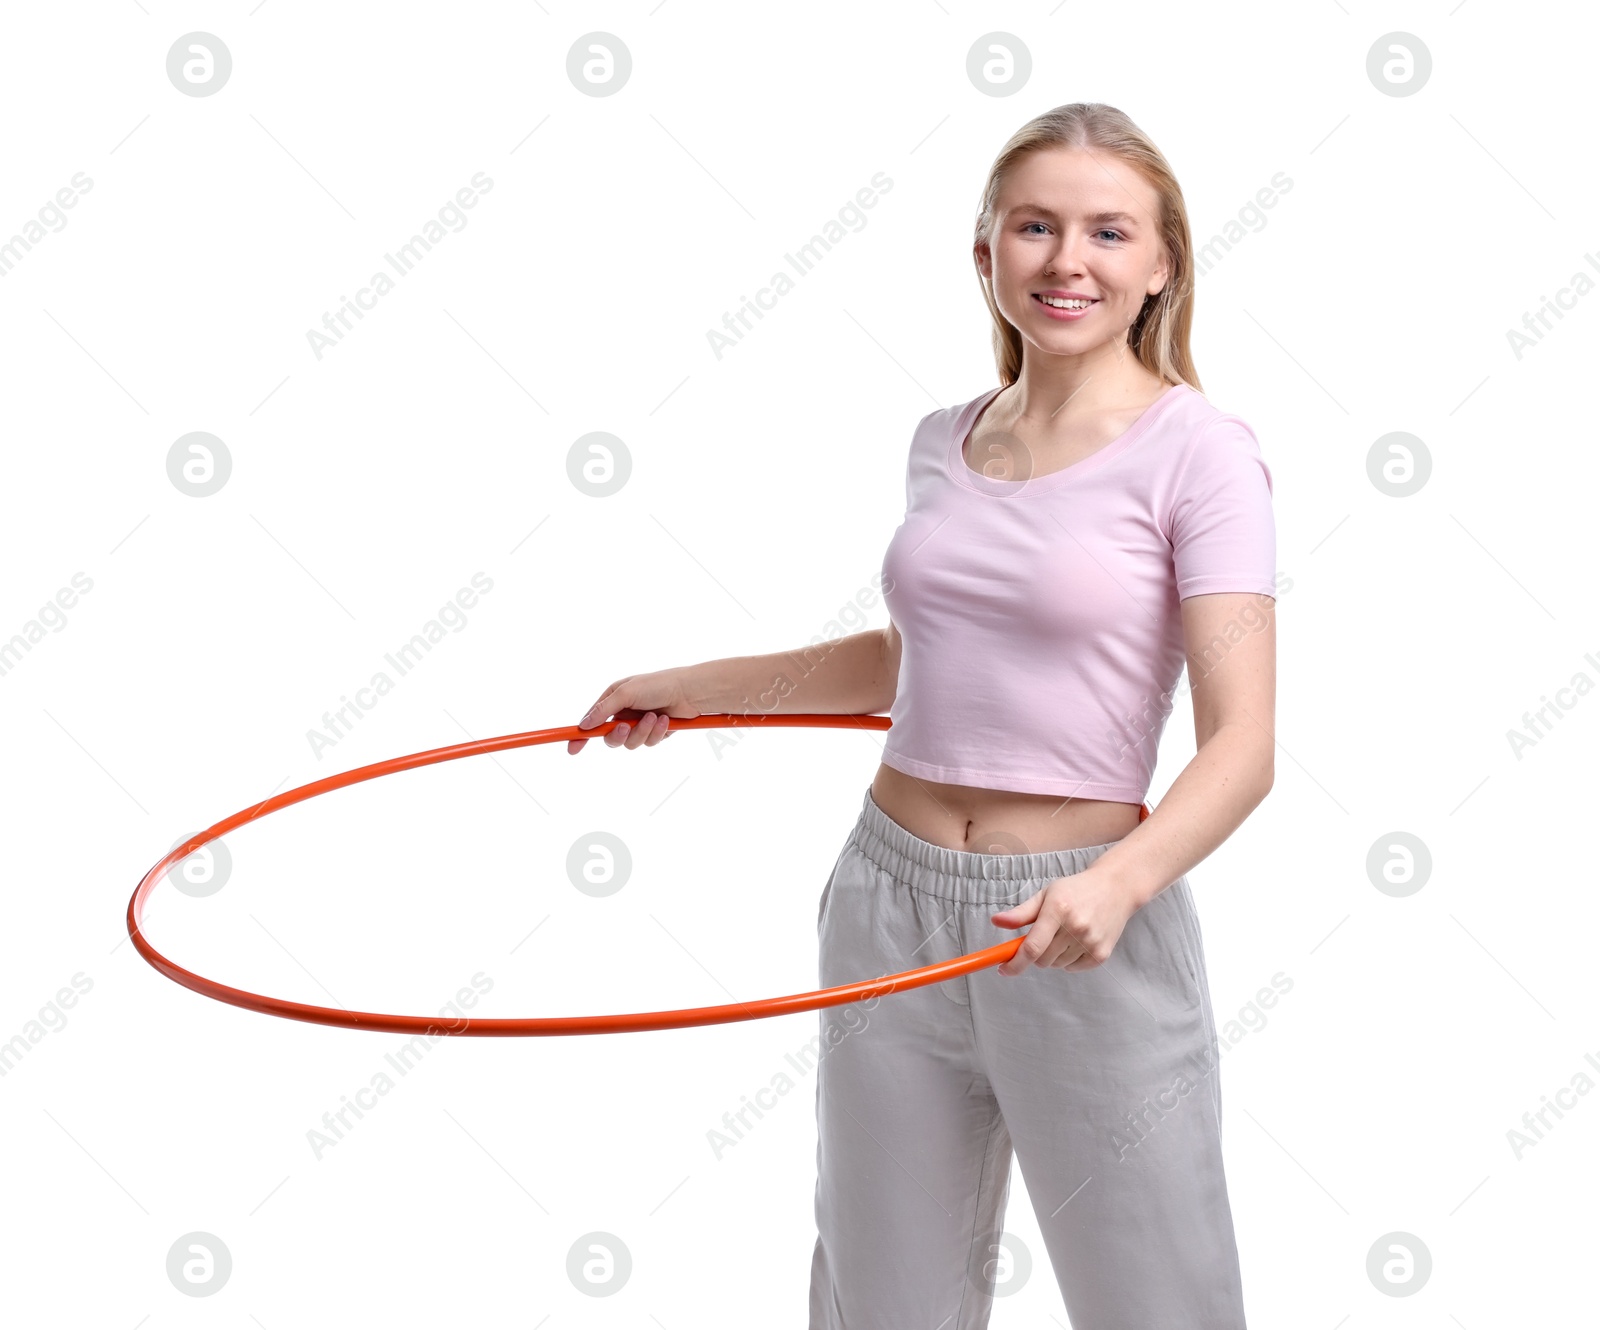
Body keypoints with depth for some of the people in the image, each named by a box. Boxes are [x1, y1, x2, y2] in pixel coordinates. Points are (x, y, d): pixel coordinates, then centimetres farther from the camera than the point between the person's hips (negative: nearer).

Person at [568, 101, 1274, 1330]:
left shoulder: (1196, 452, -9)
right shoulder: (944, 442, 8)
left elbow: (1241, 745, -16)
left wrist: (1119, 882, -33)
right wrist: (697, 686, 25)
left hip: (1079, 932, -5)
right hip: (890, 903, 5)